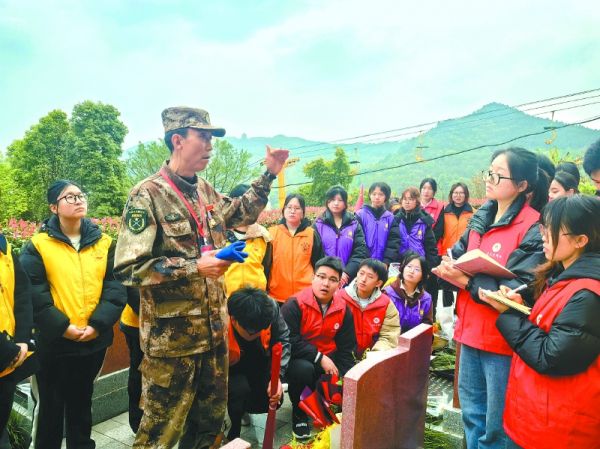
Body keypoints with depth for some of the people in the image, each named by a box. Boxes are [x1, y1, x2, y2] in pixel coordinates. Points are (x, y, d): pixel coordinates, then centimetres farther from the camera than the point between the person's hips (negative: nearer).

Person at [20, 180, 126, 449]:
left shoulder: (104, 243, 3)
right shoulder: (38, 245, -5)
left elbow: (115, 285, -3)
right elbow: (33, 292, -11)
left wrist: (99, 323, -14)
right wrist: (61, 326, -17)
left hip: (94, 339, 3)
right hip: (53, 340, -2)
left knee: (82, 401, 20)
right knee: (49, 404, 12)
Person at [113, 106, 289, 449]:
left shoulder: (206, 192, 8)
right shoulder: (147, 195, -13)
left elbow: (241, 214, 26)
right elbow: (129, 268, -18)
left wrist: (269, 175, 19)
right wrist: (194, 267, -23)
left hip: (214, 328, 7)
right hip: (172, 336, -7)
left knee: (211, 419, 21)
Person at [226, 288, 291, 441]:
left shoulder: (271, 307, -30)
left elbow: (282, 340, -14)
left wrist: (277, 376, -23)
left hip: (258, 362, 4)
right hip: (227, 370, -3)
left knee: (273, 400, -8)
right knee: (240, 389, -30)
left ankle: (243, 406, 27)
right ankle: (233, 434, 1)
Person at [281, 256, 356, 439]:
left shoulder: (343, 309, -2)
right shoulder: (295, 304, -18)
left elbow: (346, 349, 3)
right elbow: (289, 341, -25)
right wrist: (320, 358, -24)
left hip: (328, 360, 5)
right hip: (297, 359, -4)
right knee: (303, 368, -35)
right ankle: (298, 412, -5)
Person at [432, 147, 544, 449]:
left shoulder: (533, 228, -15)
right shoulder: (480, 218, 8)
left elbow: (520, 289, -21)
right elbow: (456, 256, 10)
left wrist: (465, 280, -25)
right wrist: (449, 268, -13)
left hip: (503, 335, -7)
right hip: (471, 329, 7)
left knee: (496, 424, 9)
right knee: (472, 412, 22)